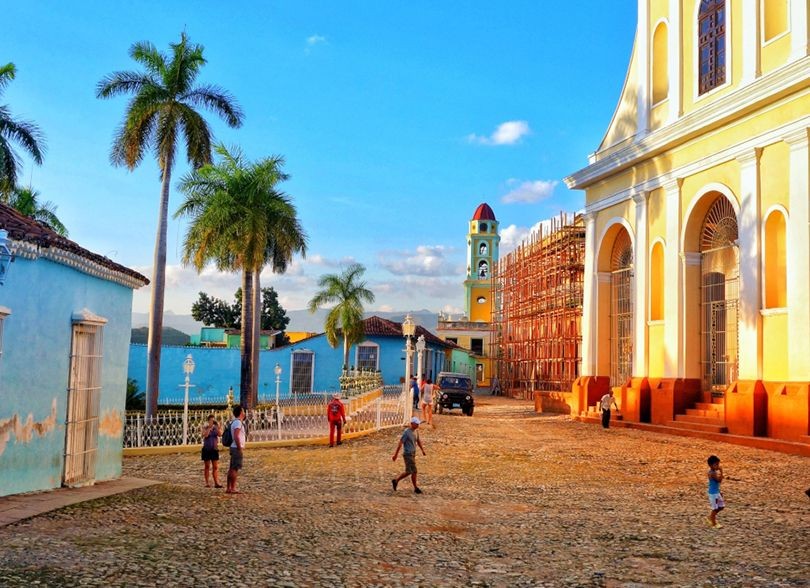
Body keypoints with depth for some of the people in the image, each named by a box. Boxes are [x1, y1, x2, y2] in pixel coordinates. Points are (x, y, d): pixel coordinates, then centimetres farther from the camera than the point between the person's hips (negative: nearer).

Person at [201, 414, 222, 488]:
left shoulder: (215, 427, 4)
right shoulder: (205, 427, -2)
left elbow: (219, 434, -14)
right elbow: (205, 435, -20)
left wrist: (217, 426, -23)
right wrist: (210, 427, -21)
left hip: (214, 449, 2)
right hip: (206, 449, -2)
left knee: (215, 467, -3)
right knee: (207, 467, 5)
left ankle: (216, 483, -6)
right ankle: (207, 483, 11)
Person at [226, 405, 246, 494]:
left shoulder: (234, 422, 16)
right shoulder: (237, 422, -14)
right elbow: (236, 437, -23)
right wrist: (240, 449, -22)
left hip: (234, 448, 10)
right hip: (237, 448, -10)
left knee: (232, 468, 10)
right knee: (235, 469, -8)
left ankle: (229, 488, 13)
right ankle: (233, 488, -9)